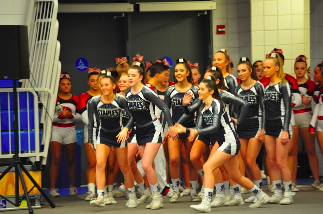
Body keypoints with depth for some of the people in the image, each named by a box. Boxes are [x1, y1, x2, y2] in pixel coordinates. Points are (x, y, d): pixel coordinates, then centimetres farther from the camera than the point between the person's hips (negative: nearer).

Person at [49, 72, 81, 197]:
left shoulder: (75, 99, 7)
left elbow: (80, 116, 4)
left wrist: (70, 115, -13)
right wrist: (59, 116, -20)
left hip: (70, 131, 3)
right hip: (56, 130, -3)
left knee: (71, 160, 6)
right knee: (56, 159, -10)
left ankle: (72, 187, 15)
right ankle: (52, 188, -10)